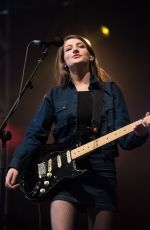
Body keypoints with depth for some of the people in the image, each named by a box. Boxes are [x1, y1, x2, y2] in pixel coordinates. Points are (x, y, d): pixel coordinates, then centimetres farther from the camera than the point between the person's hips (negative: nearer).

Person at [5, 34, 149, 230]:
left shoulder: (110, 90, 9)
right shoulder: (55, 94, 10)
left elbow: (125, 138, 2)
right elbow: (35, 134, 8)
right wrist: (15, 165, -5)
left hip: (102, 172, 1)